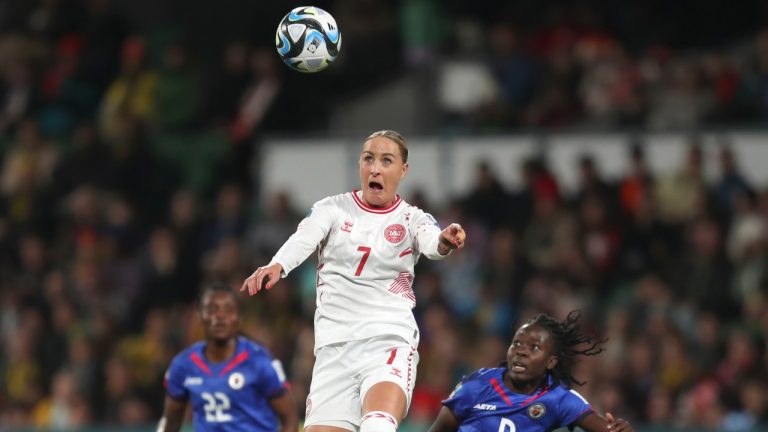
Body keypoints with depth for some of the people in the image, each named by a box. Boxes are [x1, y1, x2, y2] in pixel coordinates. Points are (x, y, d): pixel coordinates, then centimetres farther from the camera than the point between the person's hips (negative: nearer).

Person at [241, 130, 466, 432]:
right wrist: (276, 265, -36)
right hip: (334, 346, 2)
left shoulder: (412, 219, 6)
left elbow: (431, 244, -17)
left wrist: (445, 241, -42)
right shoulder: (333, 209, 8)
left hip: (389, 339, -2)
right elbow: (304, 239, -13)